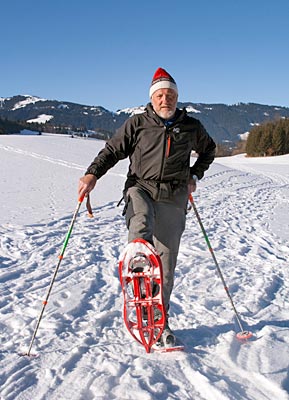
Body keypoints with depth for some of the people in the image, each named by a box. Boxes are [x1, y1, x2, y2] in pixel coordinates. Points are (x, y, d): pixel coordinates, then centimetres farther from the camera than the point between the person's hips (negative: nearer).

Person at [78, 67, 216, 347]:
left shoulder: (192, 127, 11)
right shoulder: (137, 124, 5)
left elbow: (208, 150, 29)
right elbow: (112, 150, 5)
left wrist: (194, 176, 17)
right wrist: (93, 174, -12)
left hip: (173, 198, 1)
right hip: (141, 188, -1)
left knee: (166, 262, 2)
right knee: (142, 220, -39)